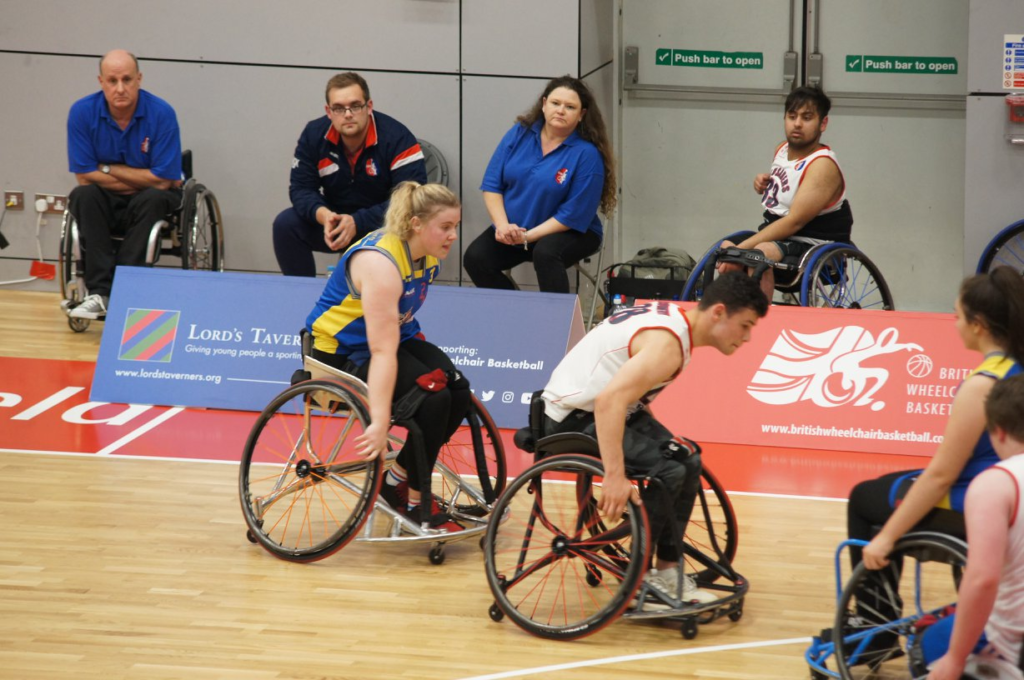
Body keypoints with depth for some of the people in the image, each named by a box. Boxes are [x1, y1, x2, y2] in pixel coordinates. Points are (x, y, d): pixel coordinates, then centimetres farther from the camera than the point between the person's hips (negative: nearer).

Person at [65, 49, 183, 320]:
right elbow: (84, 176, -11)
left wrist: (108, 169, -13)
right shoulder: (82, 112, -13)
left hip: (151, 202, -1)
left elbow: (162, 181, -17)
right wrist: (141, 180, -14)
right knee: (82, 195, -29)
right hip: (106, 201, 2)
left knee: (151, 200, -33)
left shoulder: (162, 113, -18)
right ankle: (99, 291, -35)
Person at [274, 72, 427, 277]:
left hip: (383, 225, -4)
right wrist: (322, 214, -30)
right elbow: (300, 187, -5)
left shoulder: (397, 138, -22)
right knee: (285, 224, -18)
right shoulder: (313, 135, -9)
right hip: (334, 220, 4)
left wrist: (358, 222, -33)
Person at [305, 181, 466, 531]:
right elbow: (382, 351, -38)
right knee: (432, 396, -26)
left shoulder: (428, 255, -3)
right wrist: (380, 422, -42)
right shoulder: (381, 263, -31)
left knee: (459, 392, -13)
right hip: (341, 349, -9)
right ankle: (414, 503, -12)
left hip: (395, 336, 9)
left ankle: (398, 477, 2)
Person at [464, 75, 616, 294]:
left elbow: (573, 215, -16)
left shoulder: (587, 154, -15)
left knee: (545, 253, -37)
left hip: (570, 233, -5)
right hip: (512, 230, 5)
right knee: (475, 258, -19)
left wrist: (527, 237, -21)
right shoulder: (520, 134, -1)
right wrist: (503, 226, -16)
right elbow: (492, 184, 1)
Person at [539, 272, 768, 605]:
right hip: (574, 417, -10)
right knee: (665, 473, -22)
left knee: (688, 464, 5)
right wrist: (615, 476, -41)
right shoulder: (668, 344, -26)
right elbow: (610, 401, -38)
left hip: (607, 407, 10)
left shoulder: (674, 315, 4)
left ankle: (668, 572, 13)